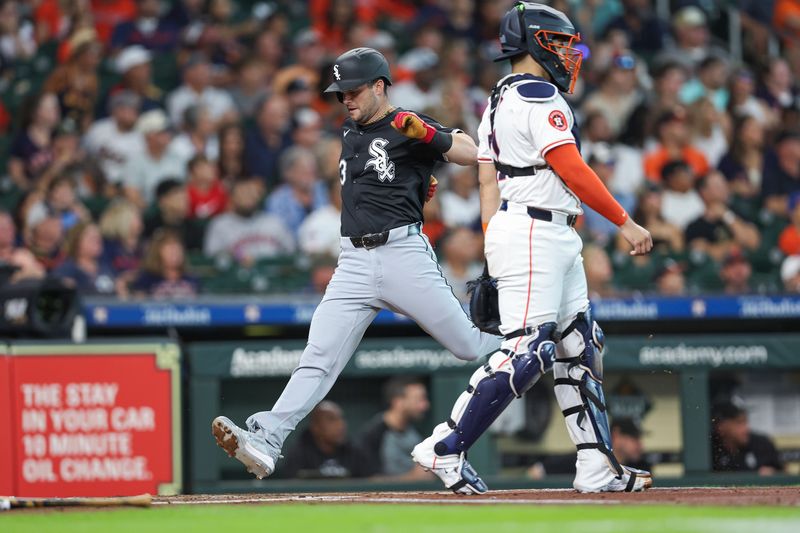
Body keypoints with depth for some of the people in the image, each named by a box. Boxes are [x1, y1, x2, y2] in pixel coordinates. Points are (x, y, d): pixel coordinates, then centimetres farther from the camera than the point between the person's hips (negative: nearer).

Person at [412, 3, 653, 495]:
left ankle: (599, 468, 7)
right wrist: (625, 222, -12)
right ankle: (445, 449, -9)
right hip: (533, 234, -11)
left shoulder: (499, 100, 18)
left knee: (580, 347, 8)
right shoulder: (539, 97, -11)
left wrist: (494, 255, 14)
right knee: (526, 353, -13)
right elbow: (572, 170, -16)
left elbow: (487, 178, 15)